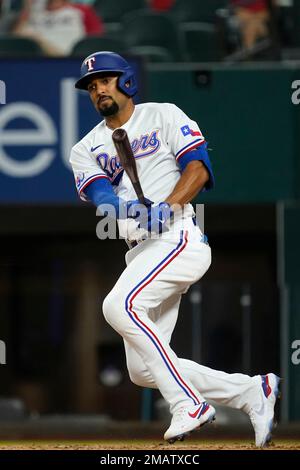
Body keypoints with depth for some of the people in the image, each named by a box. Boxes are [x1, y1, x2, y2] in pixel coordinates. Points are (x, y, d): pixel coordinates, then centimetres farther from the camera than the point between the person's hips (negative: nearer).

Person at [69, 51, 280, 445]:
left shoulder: (164, 116, 5)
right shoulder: (86, 149, 17)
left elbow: (198, 167, -7)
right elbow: (99, 193, -2)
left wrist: (167, 207, -24)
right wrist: (127, 209, -25)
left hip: (179, 238, -7)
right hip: (140, 250, 7)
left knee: (119, 306, -30)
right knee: (143, 371, 1)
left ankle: (188, 404, -25)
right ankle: (253, 392, 13)